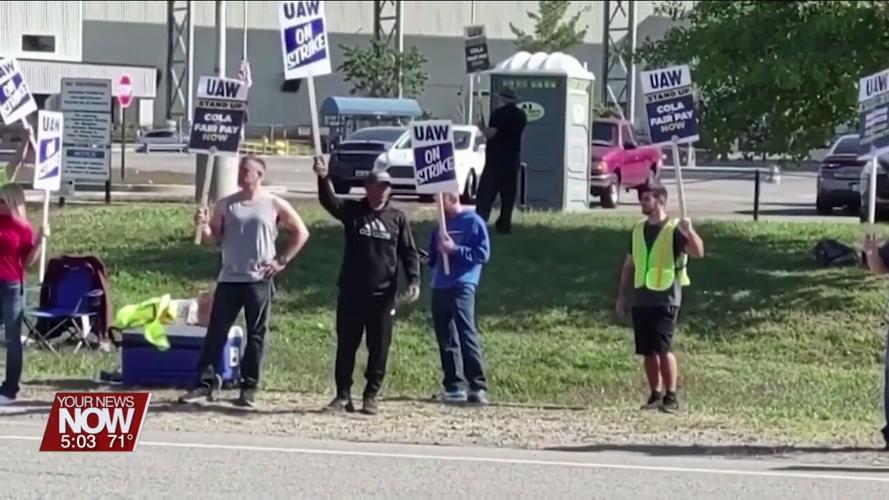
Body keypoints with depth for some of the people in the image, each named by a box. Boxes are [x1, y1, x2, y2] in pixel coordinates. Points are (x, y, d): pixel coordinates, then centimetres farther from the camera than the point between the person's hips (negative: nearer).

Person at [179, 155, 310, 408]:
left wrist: (282, 260, -1)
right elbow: (213, 237, 8)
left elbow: (301, 233, 6)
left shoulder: (275, 205, 0)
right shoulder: (225, 205, 6)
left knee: (256, 335, 3)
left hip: (259, 280, -2)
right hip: (229, 279, 2)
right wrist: (203, 226, -13)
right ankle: (205, 382, 3)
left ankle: (249, 387, 10)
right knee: (216, 331, 0)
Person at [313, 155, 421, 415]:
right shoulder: (352, 211, 2)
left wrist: (414, 280, -8)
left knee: (379, 348, 4)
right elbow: (328, 201, -16)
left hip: (383, 294, 1)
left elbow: (409, 252, 7)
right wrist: (323, 179, -36)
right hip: (351, 292, 0)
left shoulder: (397, 218, 5)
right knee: (346, 345, 4)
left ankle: (372, 395, 13)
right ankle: (343, 395, 12)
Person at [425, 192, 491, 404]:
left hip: (462, 286, -8)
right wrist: (427, 258, 3)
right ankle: (453, 386, 14)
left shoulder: (473, 222, -1)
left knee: (467, 335, -16)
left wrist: (455, 249, -15)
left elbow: (483, 253, -7)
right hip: (439, 287, 8)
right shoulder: (441, 224, 19)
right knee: (446, 340, 8)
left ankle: (478, 387, -18)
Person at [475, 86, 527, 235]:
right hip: (513, 158, 5)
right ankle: (504, 224, 5)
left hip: (496, 157, -5)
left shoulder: (498, 113, -12)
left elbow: (491, 133, -18)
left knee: (486, 192, -5)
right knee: (508, 193, 7)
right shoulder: (521, 116, 8)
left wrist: (482, 128, 1)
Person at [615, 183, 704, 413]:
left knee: (663, 348, -13)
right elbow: (630, 264, 21)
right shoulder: (639, 230, 14)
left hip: (665, 299, -6)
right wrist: (623, 294, 18)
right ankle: (656, 395, 15)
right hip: (641, 299, 6)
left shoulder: (674, 230, -5)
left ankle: (671, 396, -8)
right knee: (647, 351, 6)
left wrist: (689, 231, -34)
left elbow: (698, 252, -19)